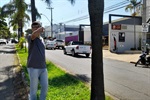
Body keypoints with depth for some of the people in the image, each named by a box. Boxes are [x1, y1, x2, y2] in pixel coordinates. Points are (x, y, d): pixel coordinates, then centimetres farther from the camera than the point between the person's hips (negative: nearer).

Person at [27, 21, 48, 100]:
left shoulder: (41, 41, 15)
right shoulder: (30, 37, -6)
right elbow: (34, 35, -32)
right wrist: (41, 28, -17)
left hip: (43, 68, 6)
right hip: (33, 68, -6)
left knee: (45, 86, 11)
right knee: (33, 88, 4)